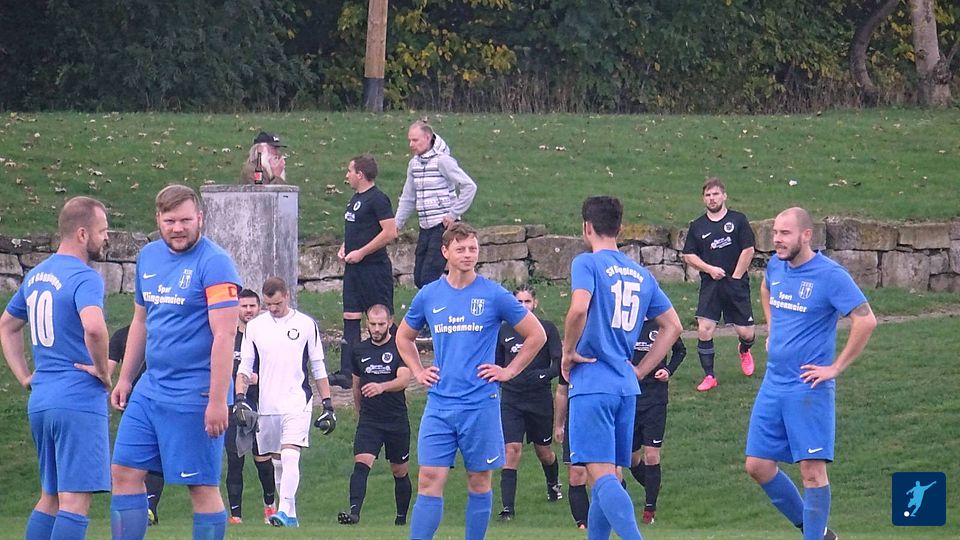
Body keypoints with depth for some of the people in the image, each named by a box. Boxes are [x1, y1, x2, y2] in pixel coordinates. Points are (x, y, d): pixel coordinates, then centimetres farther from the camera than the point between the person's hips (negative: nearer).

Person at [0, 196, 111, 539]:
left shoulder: (35, 276, 15)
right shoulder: (84, 278, -13)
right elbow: (93, 327, -31)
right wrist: (103, 371, -15)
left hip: (39, 402, 9)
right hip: (80, 401, -9)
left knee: (50, 497, 16)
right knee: (76, 499, -9)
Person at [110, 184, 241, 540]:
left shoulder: (214, 263, -13)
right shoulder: (149, 256, 11)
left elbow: (224, 336, -18)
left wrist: (218, 402, -22)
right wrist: (125, 378, 22)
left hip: (194, 397, -8)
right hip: (150, 389, 8)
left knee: (202, 487, -2)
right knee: (125, 472, 5)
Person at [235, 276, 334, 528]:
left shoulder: (306, 324, 2)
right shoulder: (254, 327, 7)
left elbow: (319, 368, 6)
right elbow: (244, 367, 10)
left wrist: (328, 405, 3)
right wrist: (240, 399, -4)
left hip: (297, 403, -3)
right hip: (267, 406, 4)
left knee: (290, 456, -19)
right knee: (278, 463, 8)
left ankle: (285, 511, -25)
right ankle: (291, 517, 16)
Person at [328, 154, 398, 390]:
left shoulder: (377, 199, -13)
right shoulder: (356, 199, 16)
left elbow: (390, 232, -20)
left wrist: (361, 252, -18)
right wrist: (344, 248, 9)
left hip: (374, 267, -10)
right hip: (354, 268, 10)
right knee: (350, 317, 5)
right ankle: (347, 372, 5)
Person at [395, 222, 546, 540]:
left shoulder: (494, 296, -1)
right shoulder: (428, 296, 8)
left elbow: (536, 335, 5)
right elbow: (403, 337, 25)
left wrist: (509, 371, 1)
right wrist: (418, 372, 13)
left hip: (481, 403, -2)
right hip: (439, 404, 2)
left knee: (479, 481, 5)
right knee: (430, 480, -6)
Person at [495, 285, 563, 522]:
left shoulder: (547, 328, -1)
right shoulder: (504, 331, 6)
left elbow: (558, 364, -6)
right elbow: (497, 365, 18)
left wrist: (543, 375, -23)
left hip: (540, 398, -1)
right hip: (511, 400, 1)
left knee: (544, 451, 14)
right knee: (512, 450, -14)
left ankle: (554, 483, 48)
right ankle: (508, 508, -16)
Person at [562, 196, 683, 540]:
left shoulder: (587, 263, -5)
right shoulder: (641, 275, 15)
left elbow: (579, 308, -23)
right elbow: (673, 326, 18)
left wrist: (568, 352, -8)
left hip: (592, 383, -7)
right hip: (626, 388, 7)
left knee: (601, 474, -13)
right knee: (609, 476, 14)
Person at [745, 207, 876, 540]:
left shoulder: (830, 275, -14)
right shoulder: (776, 266, 7)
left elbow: (866, 321, -18)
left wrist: (836, 367, -16)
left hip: (808, 388, -7)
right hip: (773, 384, 7)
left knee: (812, 469, -8)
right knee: (758, 466, 7)